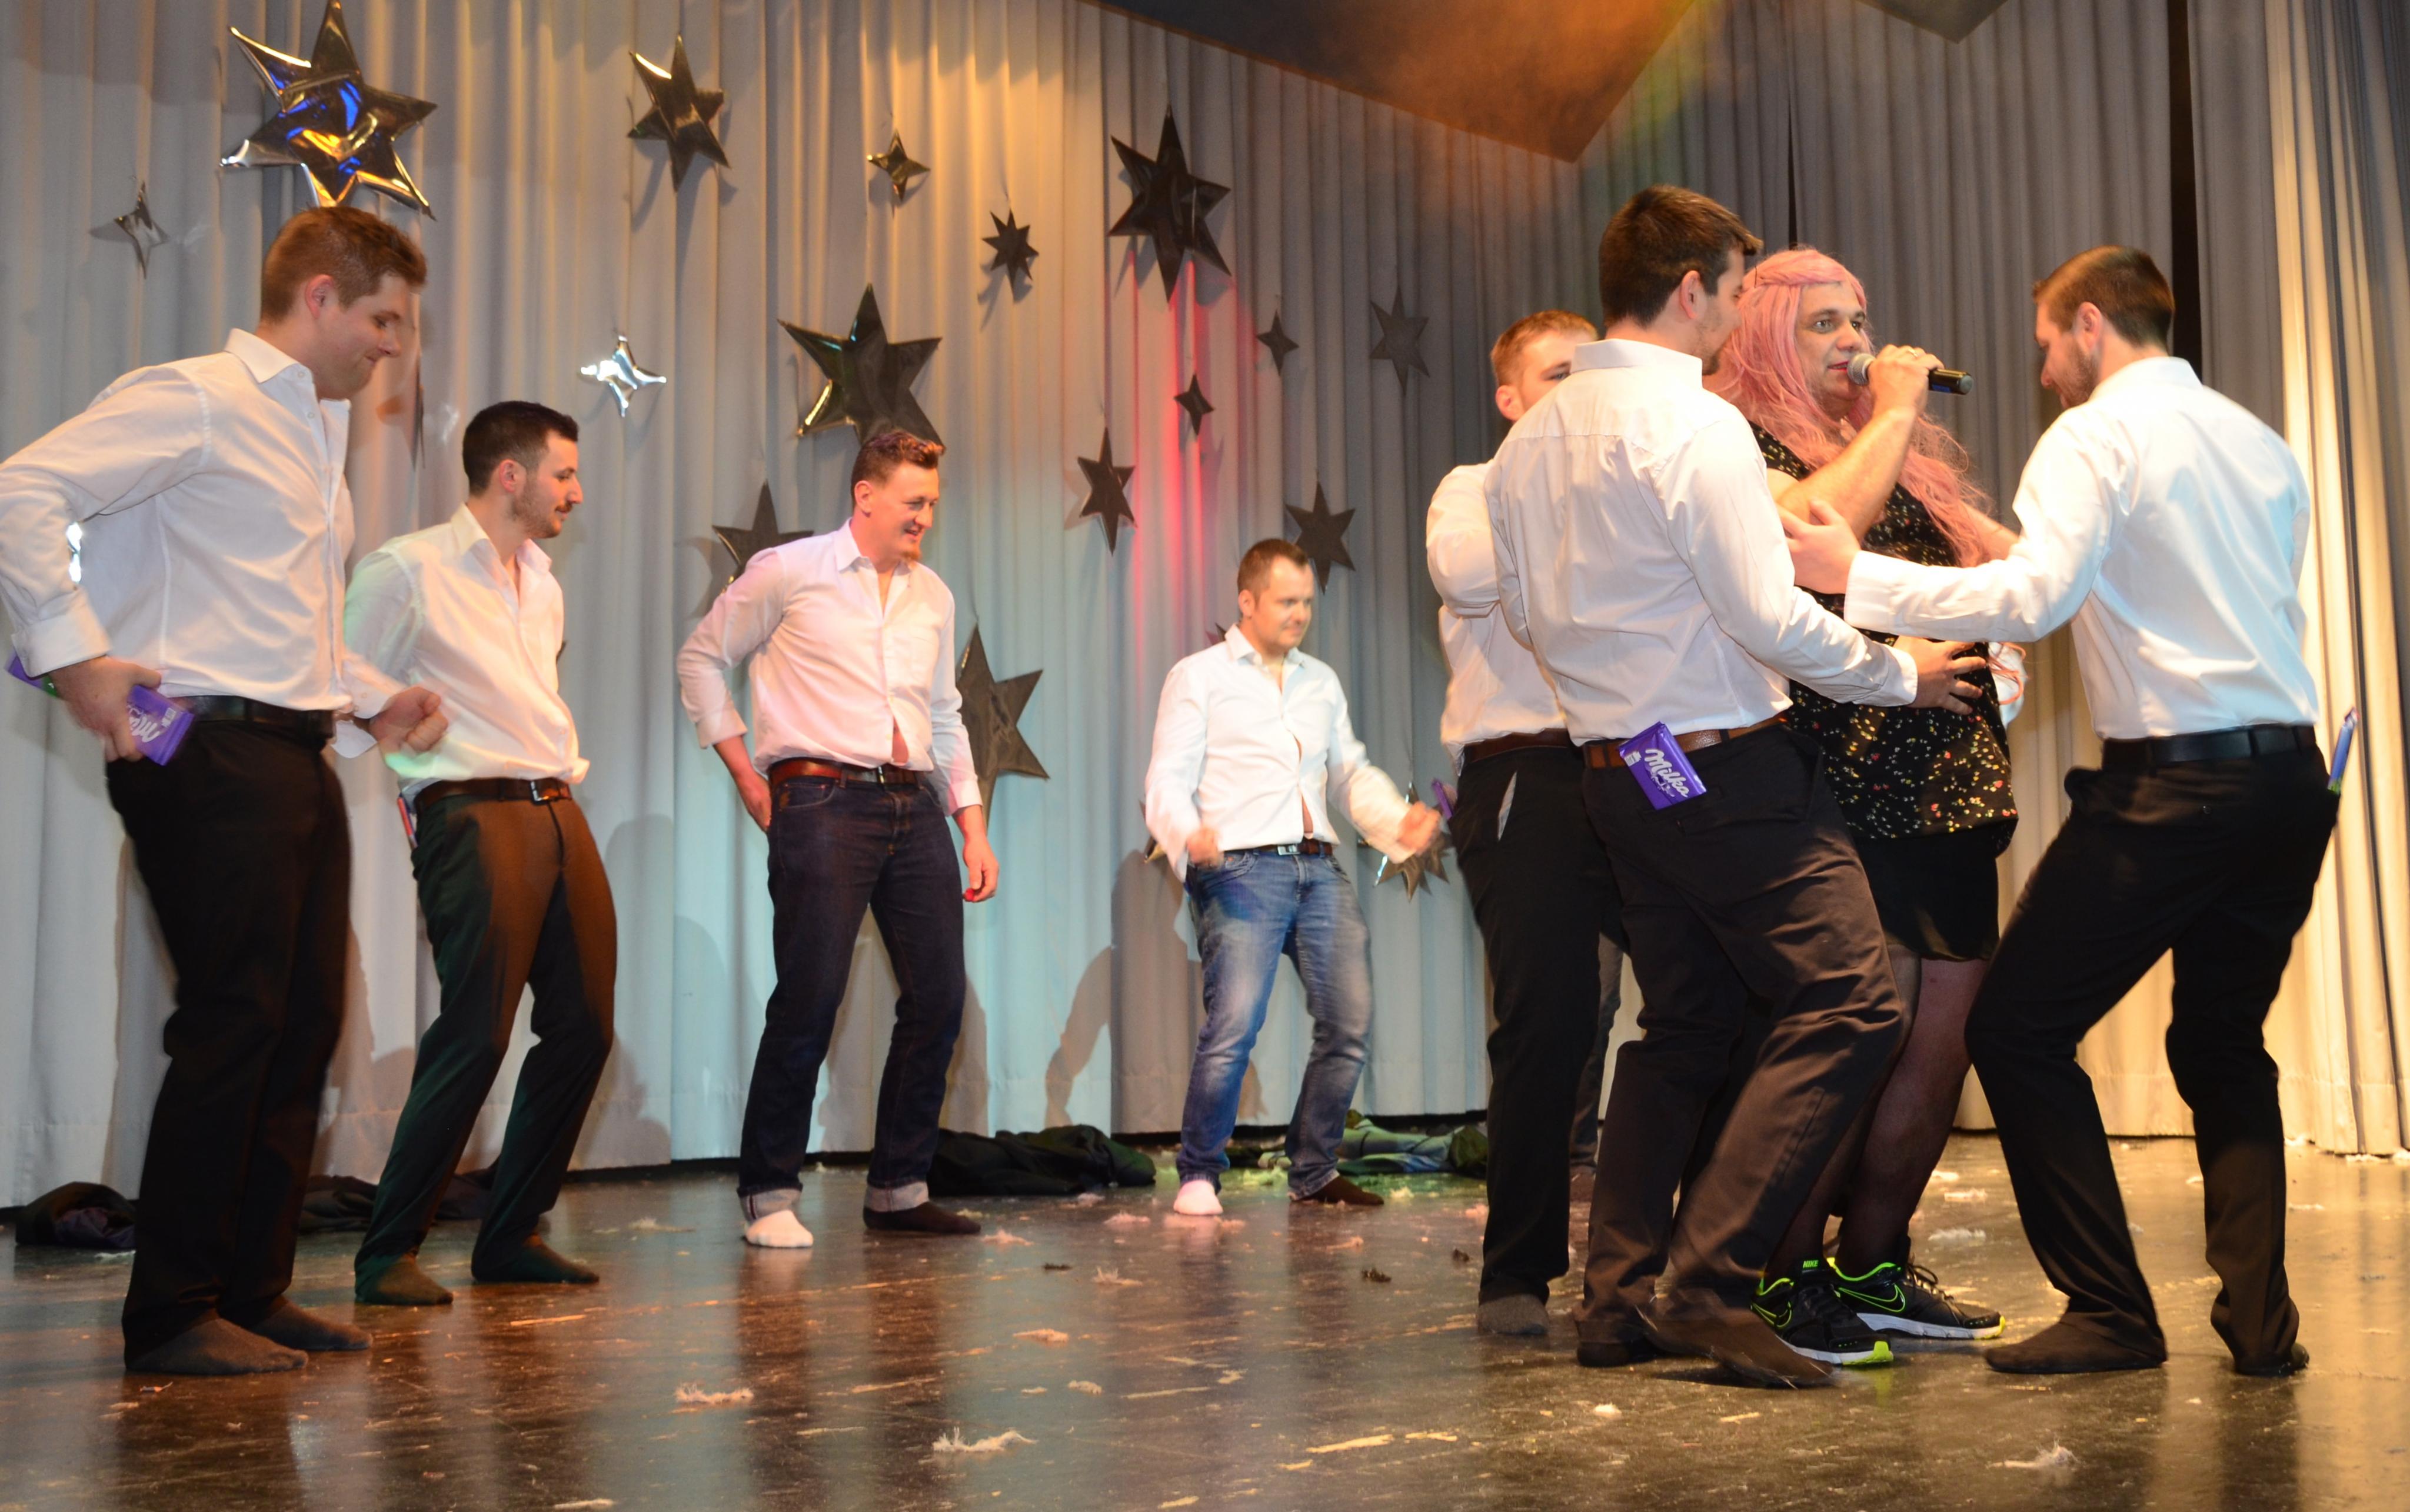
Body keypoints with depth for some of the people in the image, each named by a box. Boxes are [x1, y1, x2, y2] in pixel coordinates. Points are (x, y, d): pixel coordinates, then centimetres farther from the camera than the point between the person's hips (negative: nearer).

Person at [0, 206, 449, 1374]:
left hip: (295, 756, 9)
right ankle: (172, 1315, 3)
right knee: (233, 1028, -8)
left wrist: (373, 701, 17)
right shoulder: (197, 400, -5)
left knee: (306, 1026, 8)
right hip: (211, 753, -9)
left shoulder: (319, 435, 24)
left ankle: (253, 1292, 17)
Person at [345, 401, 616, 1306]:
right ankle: (387, 1255, -1)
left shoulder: (542, 586, 21)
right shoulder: (406, 570, -2)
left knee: (582, 1028, 5)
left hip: (559, 814, 8)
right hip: (474, 817, -8)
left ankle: (511, 1236, 17)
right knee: (475, 1035, -14)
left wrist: (569, 773, 17)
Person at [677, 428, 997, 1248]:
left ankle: (898, 1188, 15)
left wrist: (973, 828, 15)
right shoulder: (789, 572, 2)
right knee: (810, 999, -8)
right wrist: (745, 768, 0)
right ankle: (770, 1196, 6)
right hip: (824, 802, -6)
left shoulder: (933, 596, 17)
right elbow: (701, 657, 8)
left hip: (915, 808, 6)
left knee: (939, 996, 2)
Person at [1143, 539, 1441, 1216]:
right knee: (1234, 1026, -18)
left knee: (1350, 1024, -1)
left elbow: (1353, 772, 24)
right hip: (1243, 871, -5)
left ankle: (1314, 1171, 15)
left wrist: (1400, 821, 4)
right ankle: (1199, 1175, -1)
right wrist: (1189, 836, -21)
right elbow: (1167, 780, 1)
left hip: (1320, 868, 6)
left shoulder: (1322, 682, 24)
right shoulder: (1199, 677, 8)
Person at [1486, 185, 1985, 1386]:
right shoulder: (1692, 421, -13)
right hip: (1726, 766, -9)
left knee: (1683, 1027, 15)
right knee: (1847, 1006, -6)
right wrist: (1904, 674, -2)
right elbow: (1770, 618, -16)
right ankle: (1711, 1281, -11)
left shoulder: (1530, 441, 12)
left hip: (1616, 769, 9)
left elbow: (1525, 615, 18)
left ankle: (1617, 1298, 15)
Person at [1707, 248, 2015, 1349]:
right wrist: (1893, 414, -8)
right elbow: (1814, 532, -21)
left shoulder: (1921, 448, 21)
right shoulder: (1741, 445, -1)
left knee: (1944, 1044, 9)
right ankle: (1784, 1278, 5)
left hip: (1951, 790, 7)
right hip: (1842, 793, -7)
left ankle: (1871, 1263, 24)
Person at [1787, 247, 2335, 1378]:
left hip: (2173, 784, -8)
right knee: (2224, 1046, 19)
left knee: (2018, 1028, 1)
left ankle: (2112, 1313, 1)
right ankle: (2260, 1319, 13)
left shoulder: (2095, 436, -6)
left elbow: (2034, 597, -20)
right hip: (2290, 776, 8)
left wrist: (1859, 575, -15)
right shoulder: (2262, 446, 17)